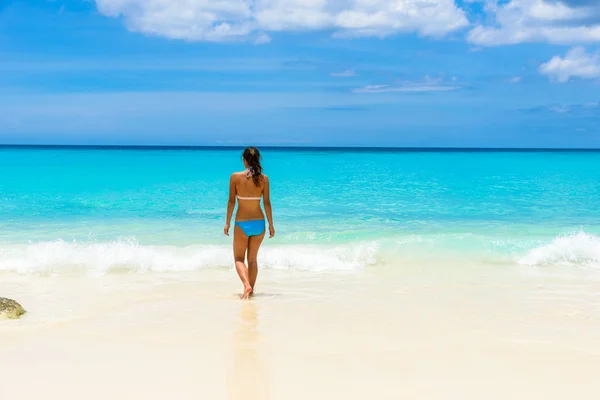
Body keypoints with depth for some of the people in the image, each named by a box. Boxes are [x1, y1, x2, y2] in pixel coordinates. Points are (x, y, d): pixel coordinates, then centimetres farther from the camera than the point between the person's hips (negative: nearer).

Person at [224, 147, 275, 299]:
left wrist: (227, 223, 2)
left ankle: (246, 285, -16)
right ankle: (251, 291, 19)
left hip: (242, 223, -2)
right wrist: (271, 225, 6)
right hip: (259, 223, 2)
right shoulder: (263, 178, -4)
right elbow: (267, 203, -2)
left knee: (239, 258, 9)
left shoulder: (235, 177, -8)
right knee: (252, 258, 17)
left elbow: (231, 201, -6)